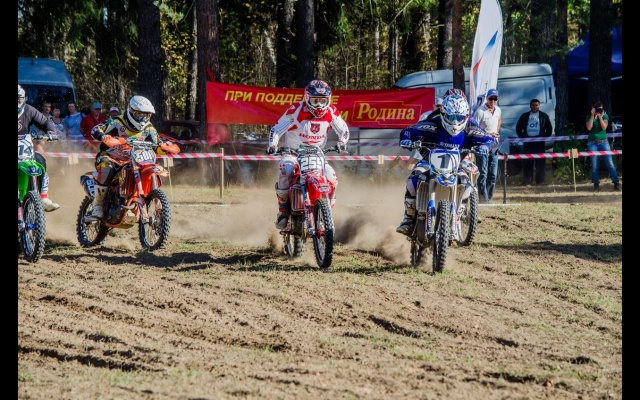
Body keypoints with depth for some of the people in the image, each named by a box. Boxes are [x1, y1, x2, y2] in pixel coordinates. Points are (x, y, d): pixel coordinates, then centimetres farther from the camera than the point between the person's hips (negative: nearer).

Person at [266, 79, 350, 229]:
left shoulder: (331, 113, -3)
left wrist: (341, 142, -11)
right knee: (286, 172, -34)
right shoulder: (296, 110, -14)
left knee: (332, 178, -20)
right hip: (293, 154, -3)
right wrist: (272, 145, -28)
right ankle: (283, 211, -22)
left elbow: (343, 130, 11)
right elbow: (276, 129, -10)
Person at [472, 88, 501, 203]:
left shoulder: (498, 110, 8)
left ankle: (489, 197, 17)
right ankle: (483, 197, -8)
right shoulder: (480, 111, -13)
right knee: (483, 173, -9)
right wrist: (488, 134, -20)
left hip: (494, 145, 7)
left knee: (493, 175, 9)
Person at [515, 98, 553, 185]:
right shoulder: (524, 116, 14)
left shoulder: (544, 116, 11)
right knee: (527, 162, -3)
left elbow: (549, 129, 11)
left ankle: (540, 181, -3)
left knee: (540, 162, -5)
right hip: (527, 141, 1)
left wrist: (544, 137, -1)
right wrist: (522, 137, 2)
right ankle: (526, 181, -2)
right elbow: (518, 128, 16)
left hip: (539, 141, -1)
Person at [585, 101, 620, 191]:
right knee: (594, 165, -2)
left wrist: (600, 116, -14)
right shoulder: (589, 117, 5)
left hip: (603, 142, 0)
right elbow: (589, 128, -10)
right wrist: (592, 116, -10)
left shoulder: (605, 116, 5)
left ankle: (616, 183, -6)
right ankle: (596, 184, 7)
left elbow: (604, 127, -9)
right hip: (592, 143, 0)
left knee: (610, 163, -7)